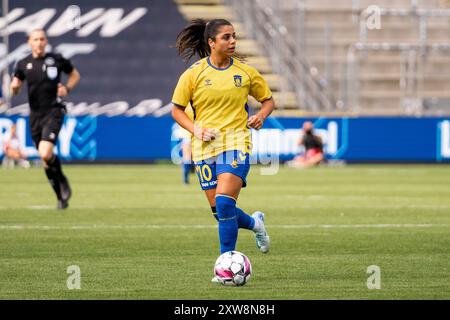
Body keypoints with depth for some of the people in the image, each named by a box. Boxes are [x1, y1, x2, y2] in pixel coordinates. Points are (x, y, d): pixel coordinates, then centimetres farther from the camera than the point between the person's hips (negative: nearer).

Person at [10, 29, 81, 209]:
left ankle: (62, 182, 3)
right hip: (35, 114, 4)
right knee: (45, 159, 7)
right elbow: (15, 89, 9)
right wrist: (14, 88, -15)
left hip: (53, 111, -4)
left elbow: (75, 75, 15)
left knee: (45, 153, -22)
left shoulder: (57, 60, 0)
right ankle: (61, 196, 22)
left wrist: (67, 89, -4)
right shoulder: (23, 64, 5)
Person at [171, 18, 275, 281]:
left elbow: (269, 100, 16)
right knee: (219, 210, 3)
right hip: (206, 145, 2)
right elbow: (177, 109, 8)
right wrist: (195, 129, -9)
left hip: (236, 142, -2)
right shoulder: (194, 74, 1)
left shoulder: (246, 72, 3)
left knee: (224, 202, -19)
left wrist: (261, 116, -6)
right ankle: (255, 223, 35)